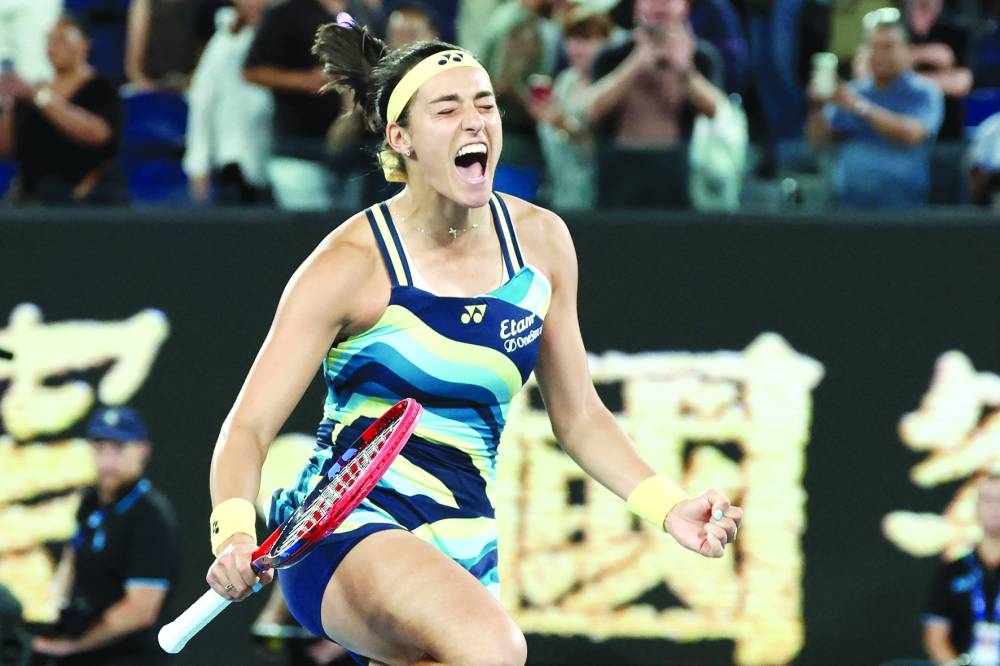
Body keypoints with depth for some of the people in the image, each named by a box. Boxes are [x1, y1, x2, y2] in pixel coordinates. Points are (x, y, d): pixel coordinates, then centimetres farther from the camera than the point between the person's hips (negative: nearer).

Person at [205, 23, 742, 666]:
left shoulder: (541, 241, 6)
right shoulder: (355, 264, -10)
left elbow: (580, 417, 17)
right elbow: (248, 428, -11)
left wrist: (668, 507, 3)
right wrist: (235, 535, -30)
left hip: (463, 551, 7)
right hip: (344, 532, -7)